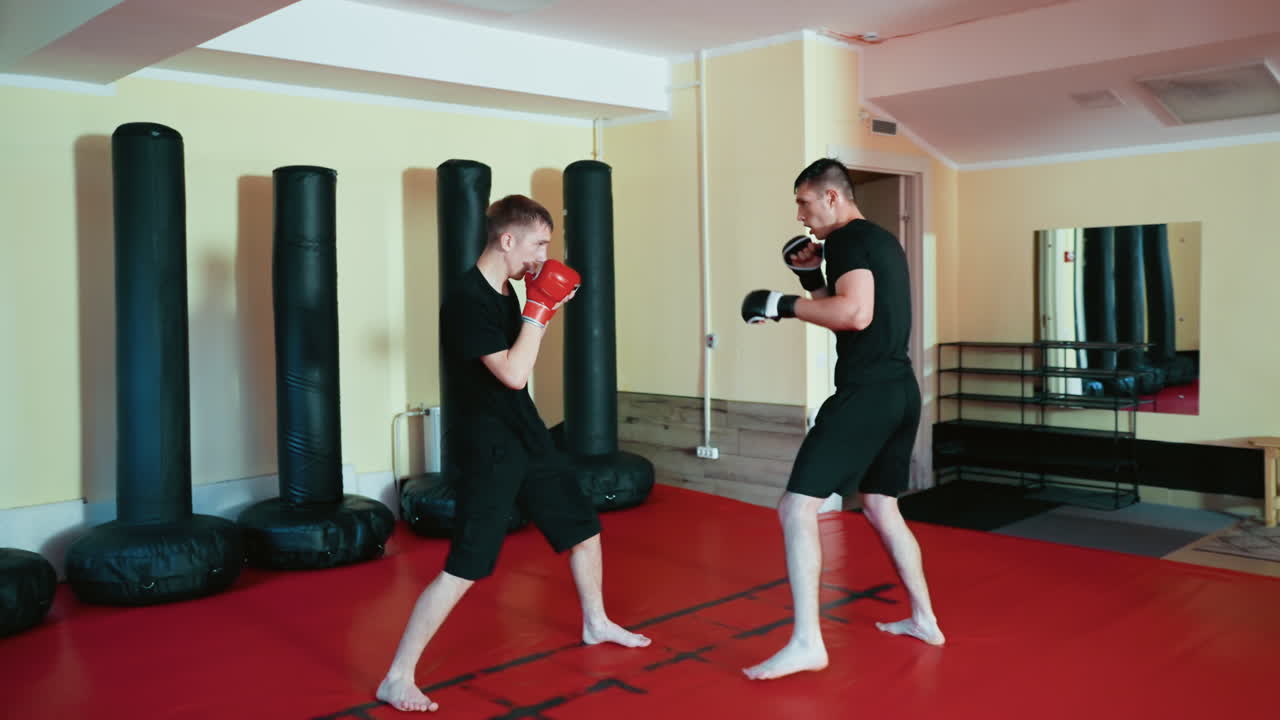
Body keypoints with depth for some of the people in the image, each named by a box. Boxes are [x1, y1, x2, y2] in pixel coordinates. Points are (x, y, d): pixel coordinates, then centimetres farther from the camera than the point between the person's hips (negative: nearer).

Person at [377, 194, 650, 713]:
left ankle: (595, 624, 40)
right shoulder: (467, 299, -21)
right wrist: (538, 308, -18)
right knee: (464, 568, -11)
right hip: (487, 447, -9)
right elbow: (514, 373, -26)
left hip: (526, 435, 9)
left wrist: (546, 310, 7)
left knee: (583, 526, 18)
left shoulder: (504, 292, 7)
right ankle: (397, 679, 0)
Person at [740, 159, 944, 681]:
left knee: (797, 507, -9)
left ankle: (807, 642, -9)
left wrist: (782, 304, -18)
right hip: (900, 390, 10)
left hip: (866, 393, -10)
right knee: (880, 509, 23)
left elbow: (857, 313, -25)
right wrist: (813, 279, 15)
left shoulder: (848, 240, -9)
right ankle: (924, 620, 33)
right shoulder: (882, 240, 20)